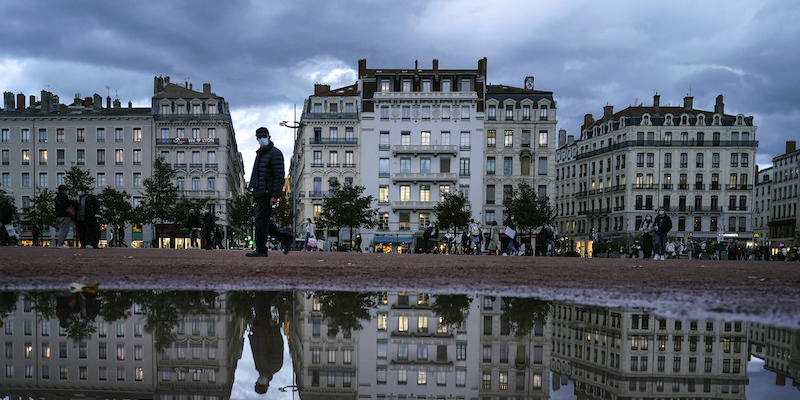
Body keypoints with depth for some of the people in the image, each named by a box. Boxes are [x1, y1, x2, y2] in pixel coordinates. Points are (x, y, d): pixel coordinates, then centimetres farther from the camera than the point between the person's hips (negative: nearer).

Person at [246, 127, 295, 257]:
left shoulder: (275, 153, -8)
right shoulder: (260, 154, 21)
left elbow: (279, 176, -16)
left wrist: (275, 195, -22)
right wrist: (254, 194, 21)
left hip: (268, 193, -9)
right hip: (260, 193, 9)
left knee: (261, 220, -9)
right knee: (263, 221, 8)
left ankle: (261, 250, -3)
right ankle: (286, 236, 17)